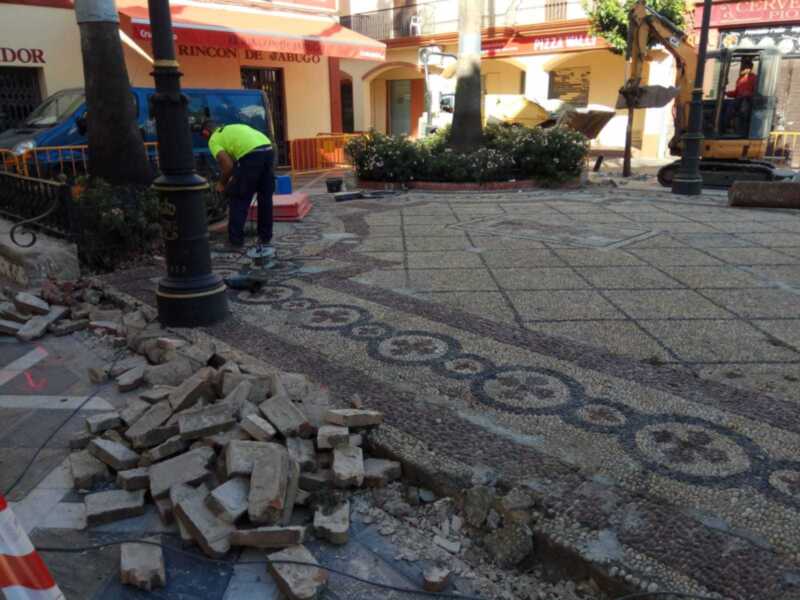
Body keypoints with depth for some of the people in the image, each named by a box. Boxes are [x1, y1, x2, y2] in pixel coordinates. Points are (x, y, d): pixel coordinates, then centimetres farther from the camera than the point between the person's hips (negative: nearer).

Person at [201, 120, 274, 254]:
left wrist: (222, 184, 17)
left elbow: (228, 165, -1)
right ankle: (266, 239, 28)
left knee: (238, 199, 7)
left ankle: (235, 242, 13)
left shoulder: (214, 140, 13)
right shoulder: (232, 129, 36)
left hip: (252, 155, -7)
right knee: (265, 197, 19)